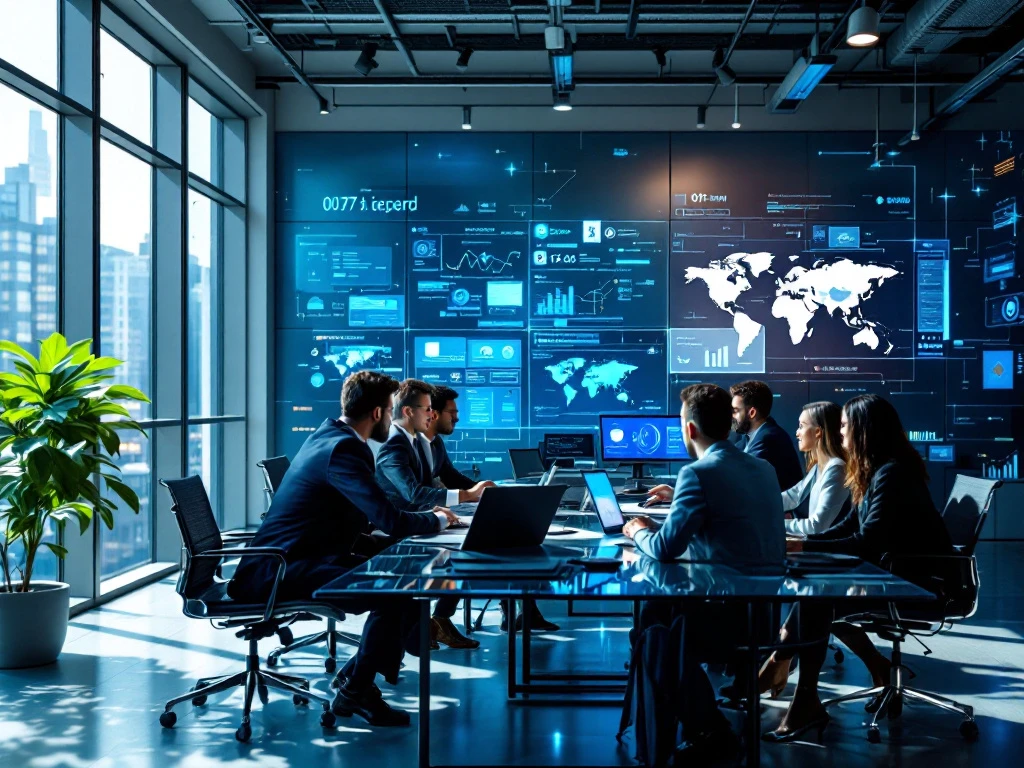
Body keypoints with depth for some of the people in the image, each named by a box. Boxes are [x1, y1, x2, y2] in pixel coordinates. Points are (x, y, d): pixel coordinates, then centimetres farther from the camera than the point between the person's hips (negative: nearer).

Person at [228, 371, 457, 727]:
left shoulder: (330, 434, 11)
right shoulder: (342, 449, -20)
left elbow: (374, 512, 22)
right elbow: (391, 521, -24)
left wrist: (425, 516, 10)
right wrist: (437, 520, -5)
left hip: (288, 559, 11)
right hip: (284, 568, -11)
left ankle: (357, 673, 18)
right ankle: (355, 692, -6)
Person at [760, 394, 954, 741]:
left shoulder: (891, 474, -20)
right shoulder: (876, 470, 10)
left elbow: (866, 542, -25)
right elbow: (850, 527, 11)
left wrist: (805, 547, -22)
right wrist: (802, 542, -3)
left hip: (919, 580, -9)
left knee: (817, 596, -18)